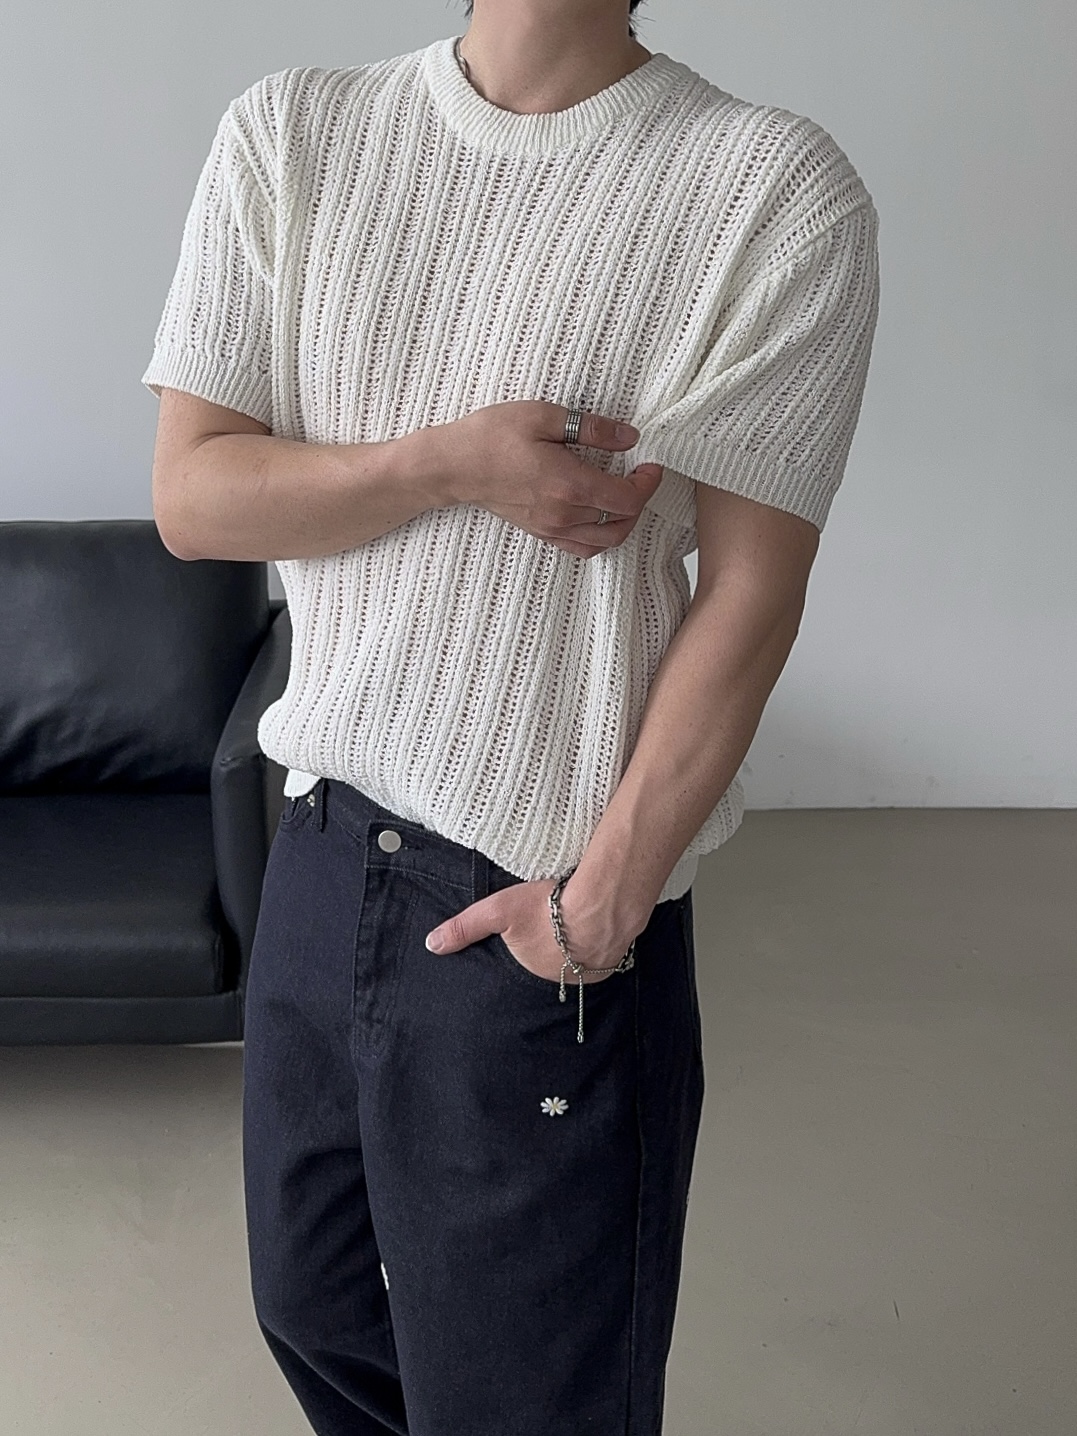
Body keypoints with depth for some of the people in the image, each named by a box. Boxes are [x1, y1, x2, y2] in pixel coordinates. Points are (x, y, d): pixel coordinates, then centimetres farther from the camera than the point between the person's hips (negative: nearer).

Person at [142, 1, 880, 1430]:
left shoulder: (778, 189, -9)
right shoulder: (289, 134, 3)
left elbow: (748, 593, -11)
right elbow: (190, 495, -1)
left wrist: (606, 901, -15)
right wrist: (453, 463, -16)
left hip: (540, 898, -4)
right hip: (319, 845, 5)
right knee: (311, 1313, 24)